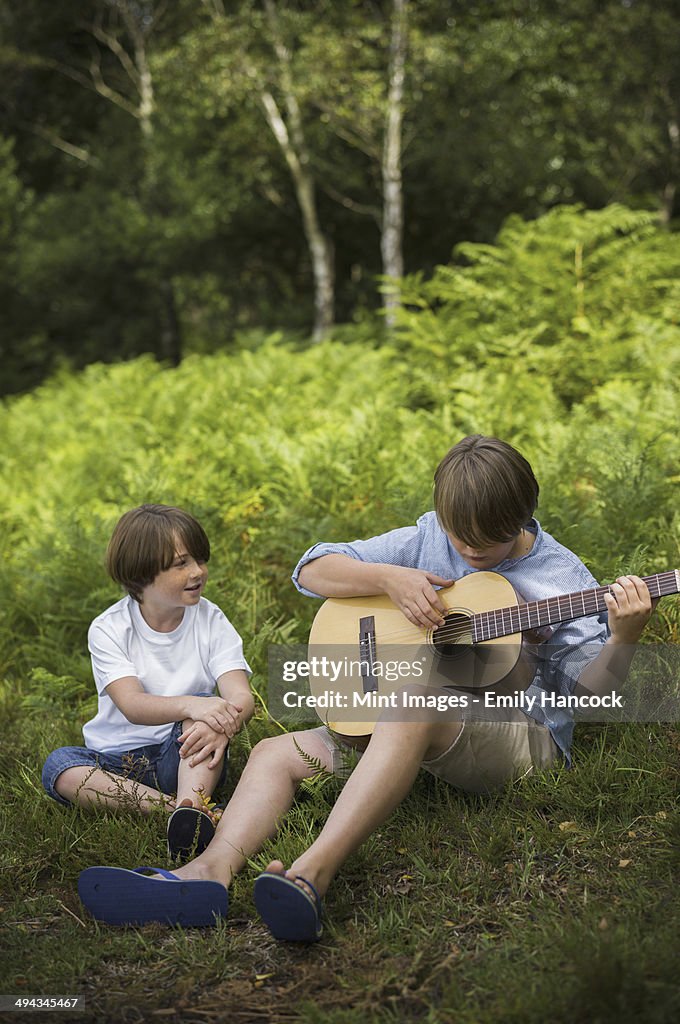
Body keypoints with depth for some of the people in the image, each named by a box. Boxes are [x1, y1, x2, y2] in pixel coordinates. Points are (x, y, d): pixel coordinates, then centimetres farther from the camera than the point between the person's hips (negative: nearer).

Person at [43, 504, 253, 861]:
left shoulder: (211, 621, -3)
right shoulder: (108, 630, -7)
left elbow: (241, 696, -16)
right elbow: (132, 705, -22)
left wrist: (223, 724, -42)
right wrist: (190, 705, -43)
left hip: (185, 756, 0)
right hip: (120, 761, 0)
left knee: (208, 711, -29)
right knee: (58, 765, -29)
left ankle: (191, 804, -48)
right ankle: (174, 808, -39)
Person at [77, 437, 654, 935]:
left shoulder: (560, 575, 1)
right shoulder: (428, 540, 10)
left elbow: (587, 690, -5)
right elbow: (312, 572, 7)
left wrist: (623, 638, -25)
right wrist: (390, 578, -10)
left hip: (520, 735, -6)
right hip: (412, 731, 6)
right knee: (277, 753, -9)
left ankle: (312, 874, -54)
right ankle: (212, 871, -37)